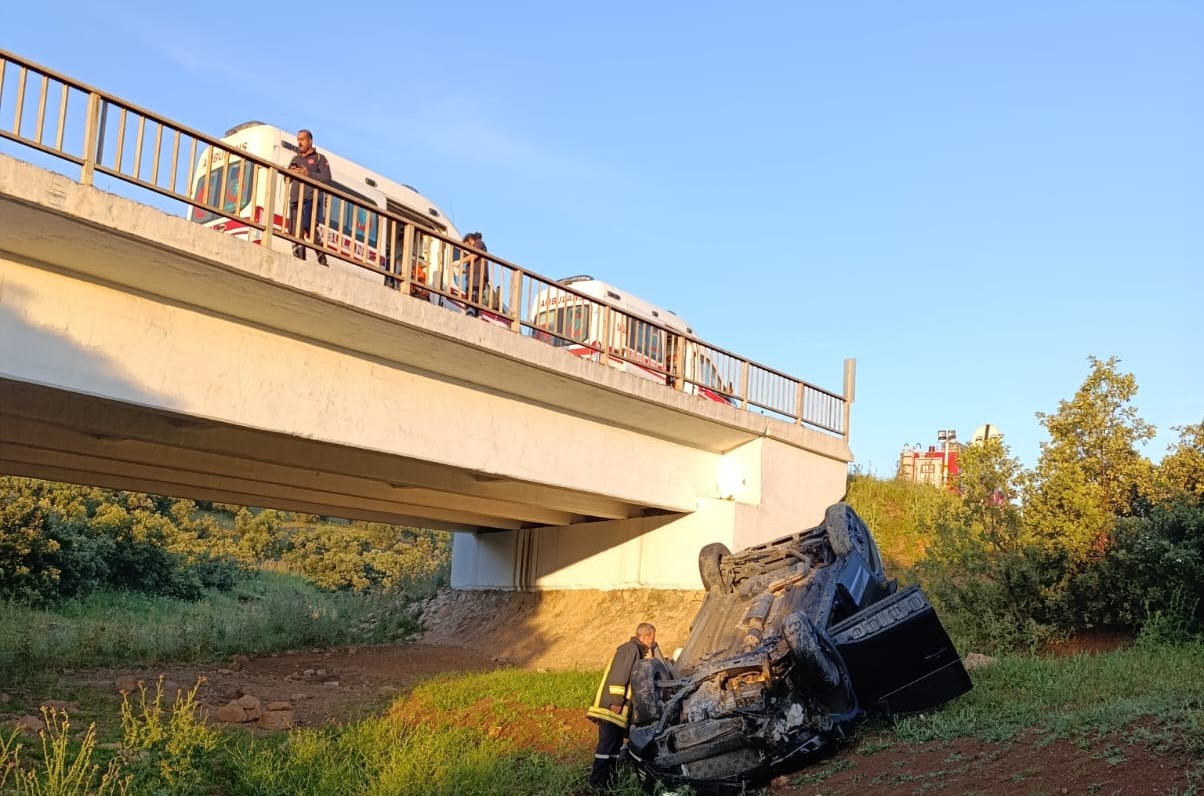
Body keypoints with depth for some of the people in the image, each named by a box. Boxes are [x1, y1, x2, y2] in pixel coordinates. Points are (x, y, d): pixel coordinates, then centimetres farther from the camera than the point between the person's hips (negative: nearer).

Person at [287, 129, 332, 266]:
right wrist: (291, 172, 0)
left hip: (312, 199, -5)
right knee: (295, 232, -3)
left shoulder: (319, 158, 13)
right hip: (295, 199, 5)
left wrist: (308, 174, -12)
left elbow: (327, 178, -1)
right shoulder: (295, 159, 27)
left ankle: (322, 259, -16)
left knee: (310, 229, -20)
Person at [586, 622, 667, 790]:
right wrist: (617, 700, -23)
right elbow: (618, 675, -20)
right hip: (611, 707, -10)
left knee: (616, 743, 12)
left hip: (619, 708, 10)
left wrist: (653, 652, 16)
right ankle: (597, 780, -8)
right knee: (607, 743, -9)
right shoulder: (629, 649, -11)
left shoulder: (637, 652, 21)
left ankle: (611, 779, 16)